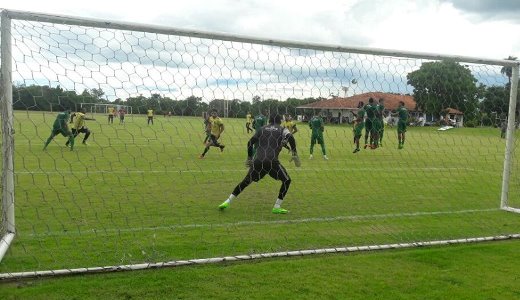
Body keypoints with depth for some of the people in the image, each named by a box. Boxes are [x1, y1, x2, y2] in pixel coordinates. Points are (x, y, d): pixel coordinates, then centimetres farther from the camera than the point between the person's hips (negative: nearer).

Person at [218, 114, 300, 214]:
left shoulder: (262, 129, 22)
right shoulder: (282, 130, 14)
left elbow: (250, 142, 16)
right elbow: (290, 138, -7)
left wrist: (249, 158, 25)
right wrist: (294, 154, -2)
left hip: (258, 161, 4)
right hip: (272, 161, -4)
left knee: (246, 181, 18)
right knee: (287, 180, 12)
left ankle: (227, 202, 16)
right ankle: (277, 207, 5)